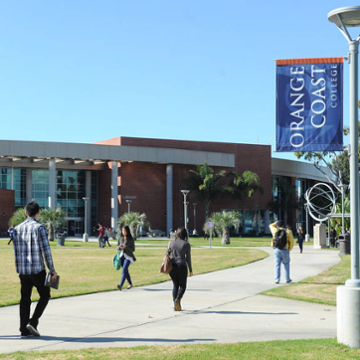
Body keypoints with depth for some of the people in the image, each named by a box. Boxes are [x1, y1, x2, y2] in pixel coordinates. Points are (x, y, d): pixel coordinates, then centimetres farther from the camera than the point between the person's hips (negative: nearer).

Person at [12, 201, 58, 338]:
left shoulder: (18, 229, 10)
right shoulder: (39, 228, -9)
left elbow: (16, 252, 13)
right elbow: (46, 250, -12)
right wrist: (52, 270, -6)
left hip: (23, 270, 5)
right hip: (37, 270, -5)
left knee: (25, 299, 10)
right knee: (45, 295, 10)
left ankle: (24, 330, 8)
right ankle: (33, 322, -4)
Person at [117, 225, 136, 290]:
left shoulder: (130, 239, -7)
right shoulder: (120, 238, 5)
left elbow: (133, 249, -5)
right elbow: (117, 247, 13)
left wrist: (125, 247, -20)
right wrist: (120, 247, -11)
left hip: (128, 256, -5)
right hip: (122, 256, 5)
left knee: (124, 270, -19)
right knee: (126, 271, 14)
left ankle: (121, 285, -28)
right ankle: (130, 284, 31)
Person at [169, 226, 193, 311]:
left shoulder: (171, 242, 2)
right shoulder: (187, 245, -6)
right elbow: (188, 258, -2)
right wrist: (190, 270, 6)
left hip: (172, 266, 3)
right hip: (182, 266, -3)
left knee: (175, 285, 14)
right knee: (182, 286, 9)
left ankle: (176, 305, 10)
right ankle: (178, 299, -18)